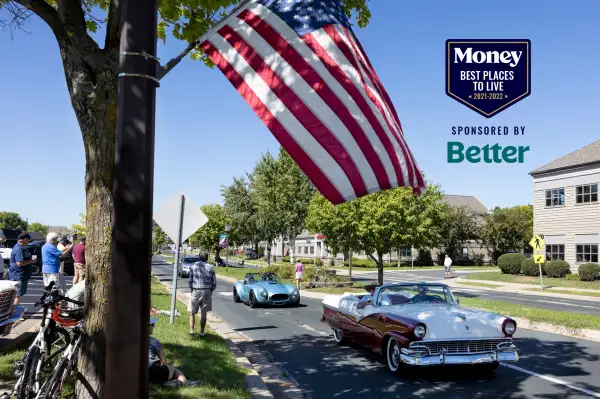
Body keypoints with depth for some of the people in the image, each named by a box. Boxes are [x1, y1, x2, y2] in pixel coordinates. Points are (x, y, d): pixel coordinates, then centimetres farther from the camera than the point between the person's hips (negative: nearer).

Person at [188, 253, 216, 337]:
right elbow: (214, 282, 2)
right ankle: (202, 332, 12)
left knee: (192, 312, 11)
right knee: (203, 314, 9)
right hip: (207, 292, 1)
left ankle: (191, 331, 1)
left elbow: (189, 281, 1)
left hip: (195, 291, -1)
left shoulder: (193, 266, 1)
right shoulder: (211, 267, 3)